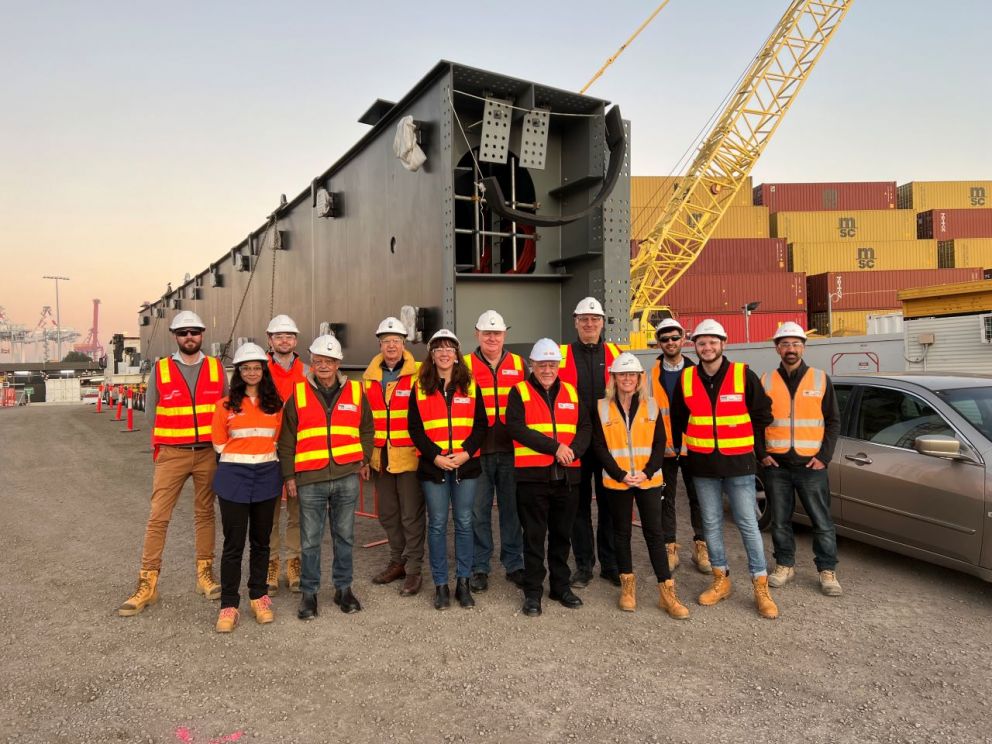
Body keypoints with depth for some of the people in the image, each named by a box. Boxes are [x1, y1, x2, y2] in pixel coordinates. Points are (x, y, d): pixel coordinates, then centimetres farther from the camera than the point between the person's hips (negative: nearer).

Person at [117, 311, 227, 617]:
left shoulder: (216, 368, 3)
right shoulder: (160, 369, 0)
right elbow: (151, 412, 6)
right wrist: (163, 444, 6)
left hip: (208, 453, 1)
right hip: (171, 454, -1)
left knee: (205, 513, 10)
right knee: (158, 517, -3)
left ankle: (205, 575, 20)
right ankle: (147, 585, 5)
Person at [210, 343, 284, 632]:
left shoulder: (275, 403, 4)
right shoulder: (226, 405, 0)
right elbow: (219, 442, 7)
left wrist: (263, 455, 5)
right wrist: (237, 459, 6)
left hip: (267, 476, 2)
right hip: (234, 477, -2)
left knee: (261, 540, 12)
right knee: (234, 543, 1)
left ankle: (259, 597, 24)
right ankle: (229, 605, 10)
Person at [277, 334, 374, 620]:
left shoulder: (355, 392, 5)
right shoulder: (298, 394, 2)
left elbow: (366, 428, 17)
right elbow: (286, 439, 5)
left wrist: (365, 458, 6)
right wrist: (289, 475, 2)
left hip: (347, 476, 1)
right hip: (310, 479, -1)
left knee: (344, 535, 11)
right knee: (310, 539, 6)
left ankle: (343, 588, 26)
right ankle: (309, 592, 20)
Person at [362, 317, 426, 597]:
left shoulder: (417, 376, -7)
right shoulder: (369, 377, 9)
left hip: (409, 456, -5)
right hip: (380, 457, 5)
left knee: (411, 516, 1)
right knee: (388, 515, 16)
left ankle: (414, 569, 13)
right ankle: (397, 561, 31)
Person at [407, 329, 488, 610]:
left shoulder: (470, 386, 6)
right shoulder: (420, 388, 4)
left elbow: (481, 425, 3)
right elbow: (415, 428, -1)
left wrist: (466, 452, -12)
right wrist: (435, 456, -12)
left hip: (466, 464, 1)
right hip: (433, 466, -1)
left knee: (464, 523, 6)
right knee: (437, 524, 4)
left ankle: (463, 582, 17)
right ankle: (441, 584, 15)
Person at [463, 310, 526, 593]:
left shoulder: (518, 364, 8)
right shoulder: (466, 365, 2)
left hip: (511, 450, 2)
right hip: (478, 451, -1)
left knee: (512, 508, 10)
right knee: (478, 510, 5)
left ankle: (514, 564, 23)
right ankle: (479, 567, 18)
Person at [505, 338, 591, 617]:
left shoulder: (571, 392, 11)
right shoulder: (519, 392, -1)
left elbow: (585, 427, 6)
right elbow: (516, 428, -13)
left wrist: (573, 451, -14)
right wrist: (554, 447, -18)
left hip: (567, 475, 4)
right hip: (532, 476, -4)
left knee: (562, 534, 14)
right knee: (534, 536, 4)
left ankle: (561, 586, 28)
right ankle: (533, 592, 15)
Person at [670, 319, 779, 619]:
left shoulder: (744, 375, -6)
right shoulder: (686, 378, 1)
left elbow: (762, 415, 3)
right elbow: (678, 419, 14)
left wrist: (756, 448, 8)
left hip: (738, 462, -3)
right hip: (702, 465, 3)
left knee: (748, 524, 0)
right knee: (711, 523, 11)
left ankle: (761, 588, 10)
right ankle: (721, 580, 24)